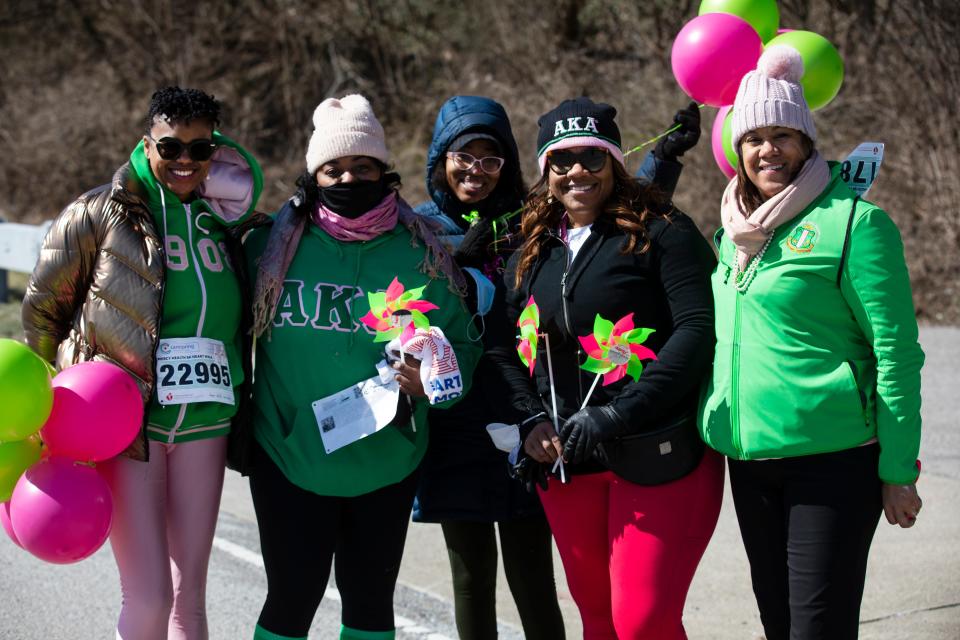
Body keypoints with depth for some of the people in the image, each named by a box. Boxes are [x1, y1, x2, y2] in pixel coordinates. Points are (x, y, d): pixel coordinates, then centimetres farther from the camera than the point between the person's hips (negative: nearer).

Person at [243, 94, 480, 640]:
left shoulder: (420, 254, 0)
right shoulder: (274, 245, -2)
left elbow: (462, 340, 5)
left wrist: (434, 378, -16)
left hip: (385, 466, 2)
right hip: (289, 459, -1)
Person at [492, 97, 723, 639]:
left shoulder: (661, 233, -5)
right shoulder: (530, 256, 15)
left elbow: (698, 328, -15)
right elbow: (504, 351, 20)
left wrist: (617, 416, -20)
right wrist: (531, 422, 1)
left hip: (658, 459, -6)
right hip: (565, 463, 6)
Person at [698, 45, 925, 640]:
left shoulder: (853, 222, -9)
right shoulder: (737, 230, 12)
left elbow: (897, 352, -10)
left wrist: (898, 469, -12)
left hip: (833, 458, -7)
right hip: (749, 459, 7)